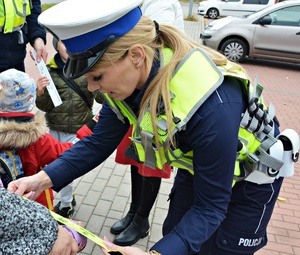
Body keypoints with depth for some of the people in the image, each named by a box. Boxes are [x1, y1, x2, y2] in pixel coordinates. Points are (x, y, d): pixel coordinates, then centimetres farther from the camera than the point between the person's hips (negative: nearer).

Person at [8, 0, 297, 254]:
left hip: (250, 176, -5)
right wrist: (45, 177, -24)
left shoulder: (211, 105, -42)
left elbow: (210, 206, -30)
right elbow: (99, 142, -11)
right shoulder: (129, 79, -22)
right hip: (196, 165, 5)